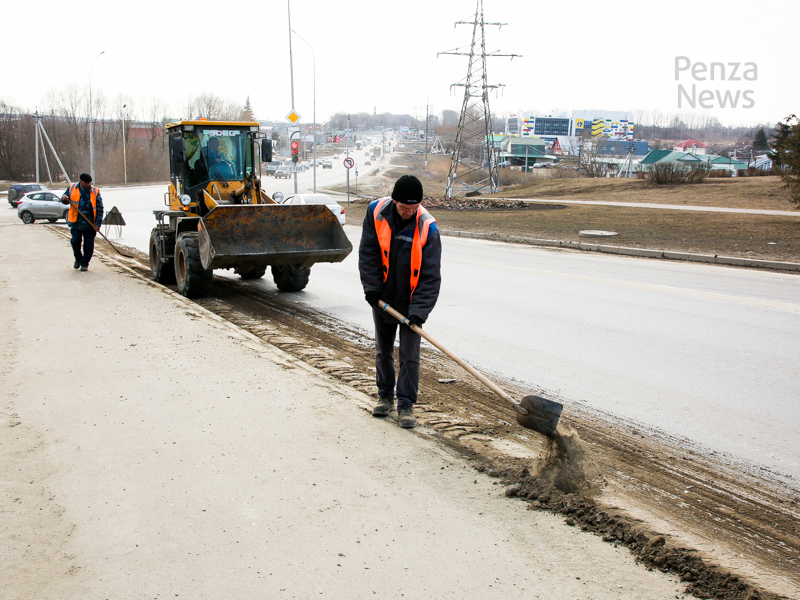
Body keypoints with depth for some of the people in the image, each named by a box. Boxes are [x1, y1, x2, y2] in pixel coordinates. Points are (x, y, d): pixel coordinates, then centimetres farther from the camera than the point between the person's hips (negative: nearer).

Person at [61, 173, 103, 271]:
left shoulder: (95, 192, 0)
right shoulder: (72, 188, 5)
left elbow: (100, 209, -1)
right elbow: (66, 200, 19)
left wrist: (98, 223, -9)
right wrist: (64, 199, -7)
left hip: (90, 224, -1)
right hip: (76, 223, 1)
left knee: (89, 245, 0)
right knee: (75, 241, -8)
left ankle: (85, 263, 17)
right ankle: (78, 258, 20)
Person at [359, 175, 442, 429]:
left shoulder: (427, 228, -20)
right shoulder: (376, 212, -13)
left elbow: (431, 276, -19)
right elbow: (368, 253, -4)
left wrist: (418, 311, -25)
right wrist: (372, 287, -9)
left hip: (411, 301, -3)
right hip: (382, 298, 3)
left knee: (410, 355, -2)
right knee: (383, 350, 14)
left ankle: (406, 404, 9)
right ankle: (385, 395, 31)